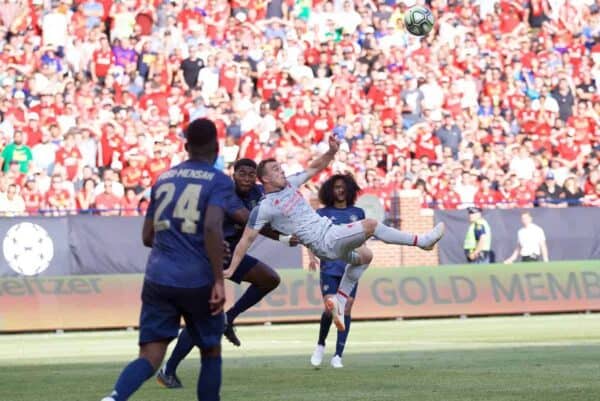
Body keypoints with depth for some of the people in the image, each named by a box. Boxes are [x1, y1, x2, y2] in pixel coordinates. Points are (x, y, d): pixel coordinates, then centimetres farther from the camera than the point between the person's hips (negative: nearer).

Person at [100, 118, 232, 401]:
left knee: (150, 357, -1)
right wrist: (219, 280, -16)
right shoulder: (219, 181, -2)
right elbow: (212, 227, -19)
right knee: (211, 352, 17)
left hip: (158, 279, 4)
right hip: (197, 281, -4)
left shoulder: (164, 178, 14)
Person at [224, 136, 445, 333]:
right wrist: (231, 269, -15)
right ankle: (421, 241, -6)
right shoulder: (264, 208, -14)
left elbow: (315, 168, 16)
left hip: (329, 231, 9)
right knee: (370, 225, -17)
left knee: (364, 256, 26)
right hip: (323, 241, -9)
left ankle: (339, 301, 21)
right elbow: (247, 239, -12)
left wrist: (331, 152, -3)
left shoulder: (289, 184, 7)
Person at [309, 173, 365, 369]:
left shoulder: (357, 213, 12)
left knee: (346, 310, -4)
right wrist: (312, 255, -12)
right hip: (330, 267, -2)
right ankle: (321, 344, 12)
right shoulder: (323, 213, 5)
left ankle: (338, 356, 2)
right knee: (330, 308, -14)